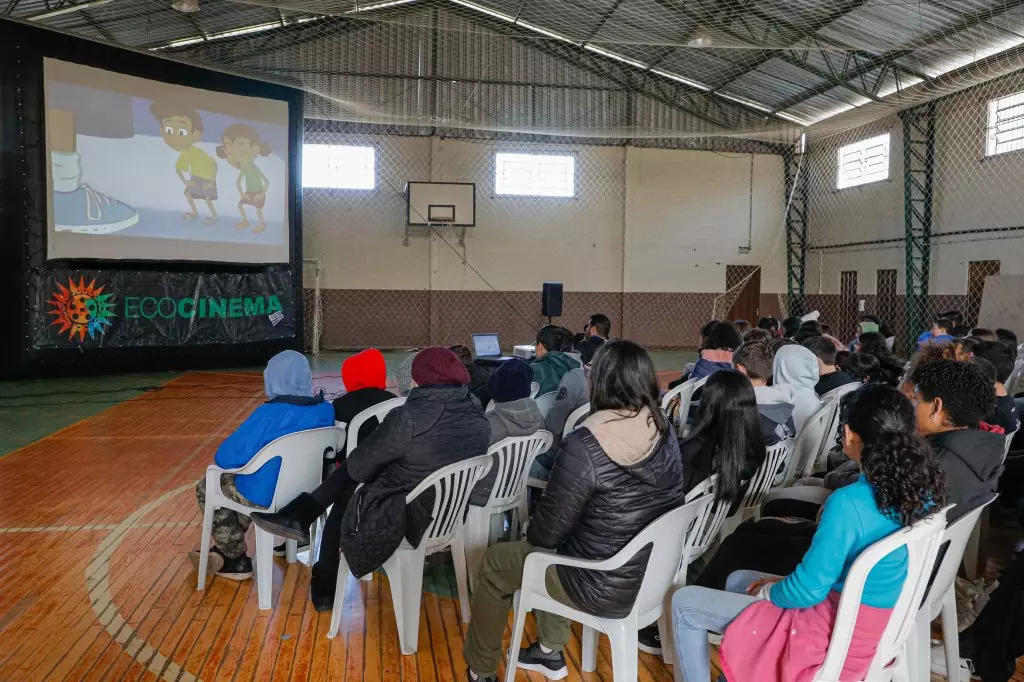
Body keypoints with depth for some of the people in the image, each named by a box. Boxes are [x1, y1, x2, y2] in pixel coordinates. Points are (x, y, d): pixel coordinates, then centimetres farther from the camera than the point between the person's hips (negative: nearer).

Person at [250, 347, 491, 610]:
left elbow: (358, 467, -12)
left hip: (402, 519, -6)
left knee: (346, 495, 25)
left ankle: (324, 588, 41)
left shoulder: (408, 417, -25)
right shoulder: (478, 419, -6)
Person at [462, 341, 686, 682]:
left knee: (495, 562, 16)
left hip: (606, 587, -7)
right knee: (547, 551, 31)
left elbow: (548, 532, -20)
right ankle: (551, 651, 41)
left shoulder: (584, 445, -27)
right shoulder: (665, 432, -5)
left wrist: (530, 530, 5)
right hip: (657, 572, 7)